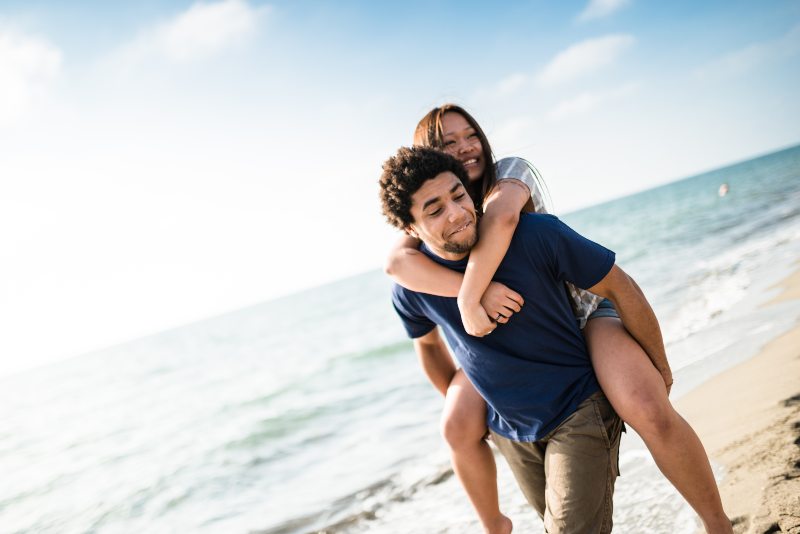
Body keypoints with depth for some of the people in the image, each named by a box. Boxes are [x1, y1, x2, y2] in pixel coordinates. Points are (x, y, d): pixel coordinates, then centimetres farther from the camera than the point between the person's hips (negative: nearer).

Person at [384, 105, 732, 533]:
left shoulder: (511, 171, -13)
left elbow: (501, 216, -38)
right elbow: (397, 262, -28)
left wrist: (469, 297, -41)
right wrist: (475, 290, -43)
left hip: (583, 310, -4)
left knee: (649, 411, -28)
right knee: (458, 428, -12)